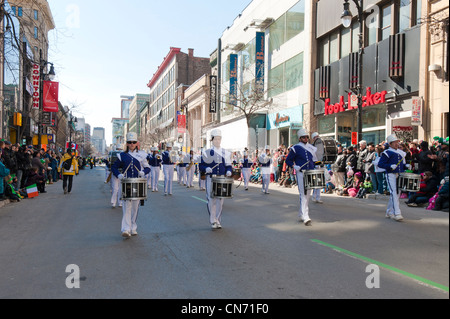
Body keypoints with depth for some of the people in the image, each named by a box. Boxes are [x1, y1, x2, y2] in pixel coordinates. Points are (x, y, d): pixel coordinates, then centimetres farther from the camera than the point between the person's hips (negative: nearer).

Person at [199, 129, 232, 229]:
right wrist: (206, 169, -17)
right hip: (211, 179, -2)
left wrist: (229, 171, -9)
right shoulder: (206, 153, 3)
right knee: (211, 200, -1)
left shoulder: (226, 153, 9)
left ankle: (218, 221, 16)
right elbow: (201, 165, 4)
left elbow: (228, 166, 12)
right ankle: (213, 221, 11)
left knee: (220, 200, 4)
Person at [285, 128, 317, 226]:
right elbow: (288, 160, 1)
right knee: (303, 195, -13)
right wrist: (294, 166, -14)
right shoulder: (295, 148, -3)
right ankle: (305, 218, -15)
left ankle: (301, 215, 26)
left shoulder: (312, 148, 13)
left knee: (308, 195, 12)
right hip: (301, 174, -6)